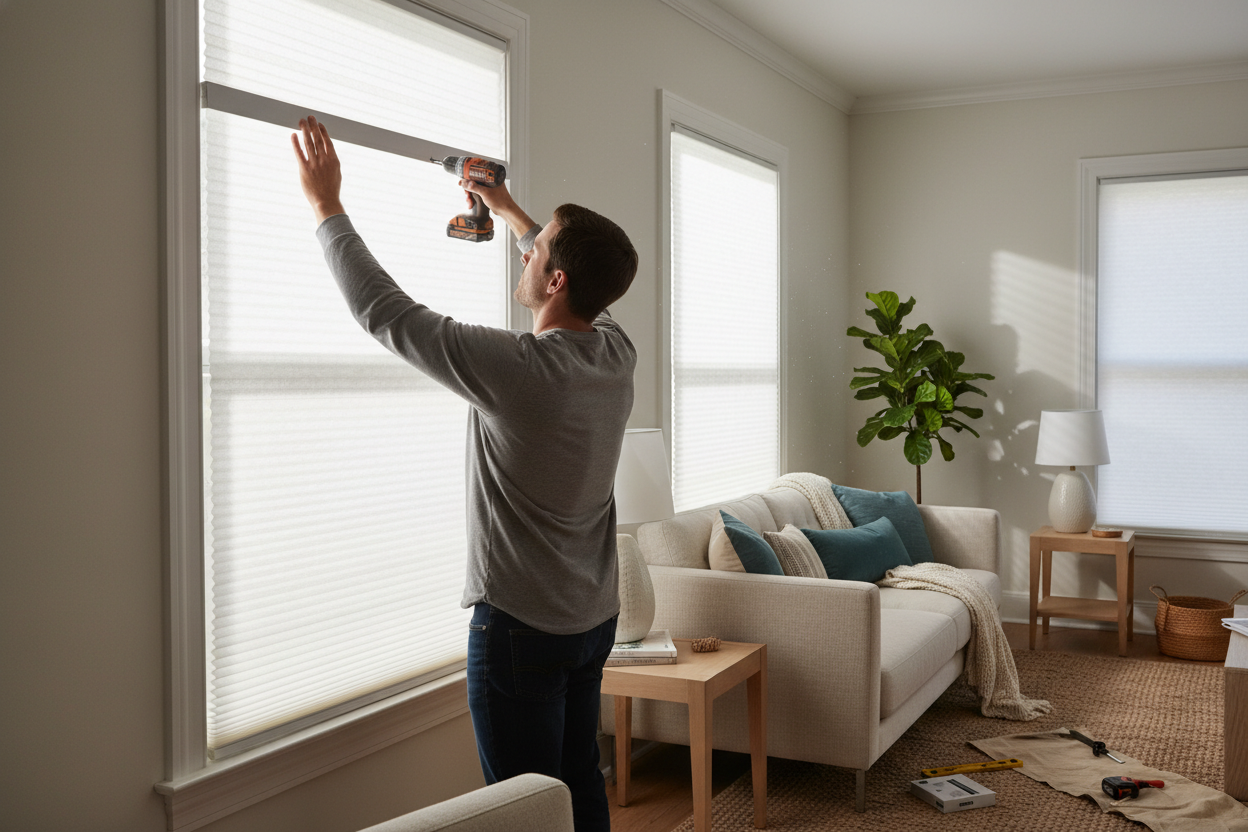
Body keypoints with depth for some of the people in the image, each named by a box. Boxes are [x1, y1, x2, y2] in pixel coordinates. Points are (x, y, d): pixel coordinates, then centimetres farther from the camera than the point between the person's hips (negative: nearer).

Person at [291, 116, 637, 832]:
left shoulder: (516, 368, -25)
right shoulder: (617, 354, -3)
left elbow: (384, 309, -16)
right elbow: (586, 290, 20)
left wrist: (326, 205, -4)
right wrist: (509, 210, 30)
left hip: (521, 625, -8)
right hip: (595, 617, 8)